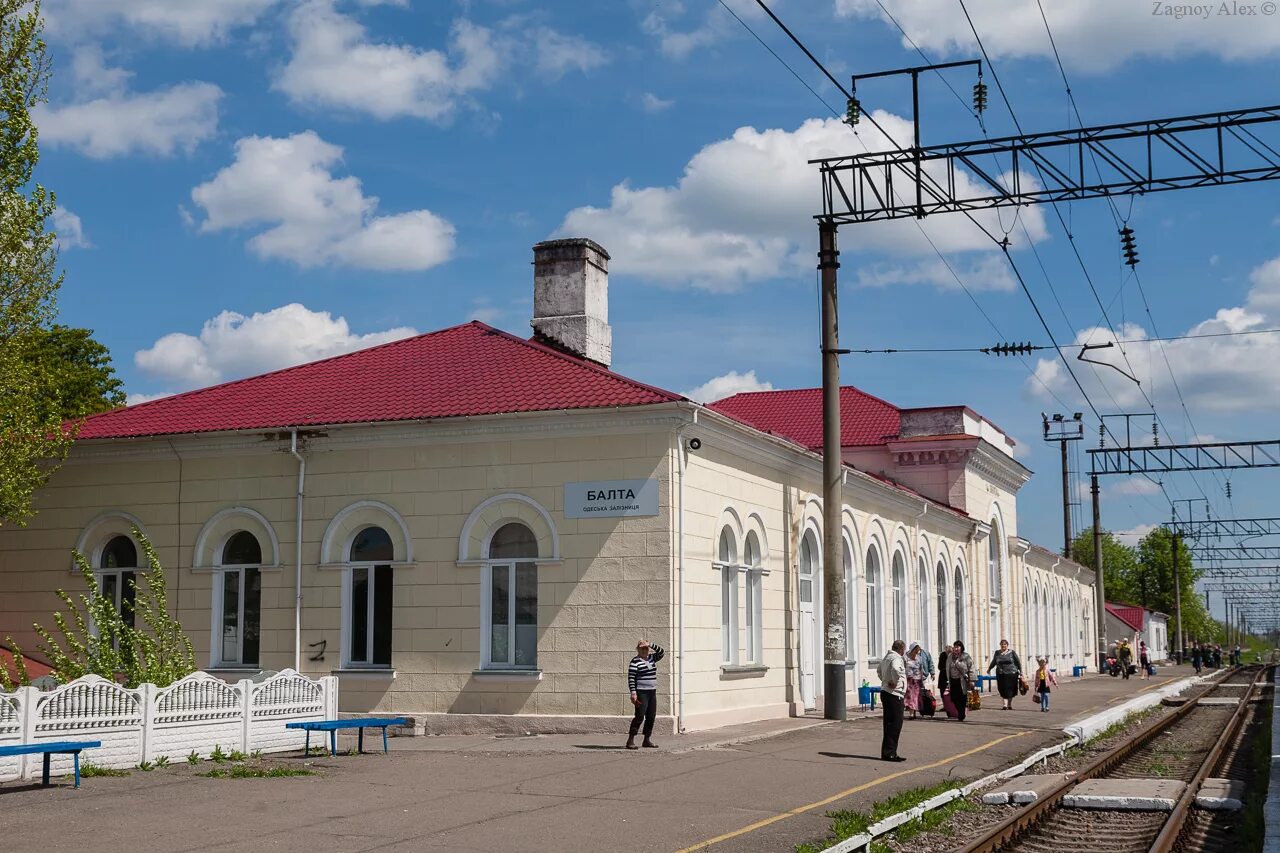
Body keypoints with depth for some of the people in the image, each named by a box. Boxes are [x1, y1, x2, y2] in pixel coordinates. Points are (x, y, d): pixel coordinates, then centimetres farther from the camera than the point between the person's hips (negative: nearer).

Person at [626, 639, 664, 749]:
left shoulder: (651, 658, 13)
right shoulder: (635, 661, -8)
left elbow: (661, 652, 7)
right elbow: (631, 678, -13)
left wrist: (651, 645, -5)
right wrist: (633, 692, -20)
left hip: (652, 692, 8)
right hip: (641, 693, -8)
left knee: (651, 717, 7)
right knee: (640, 716, -11)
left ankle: (647, 740, 16)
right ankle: (630, 740, -7)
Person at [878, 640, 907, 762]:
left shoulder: (885, 658, 16)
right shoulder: (896, 658, -15)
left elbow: (880, 672, 33)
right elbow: (895, 669, -37)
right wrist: (895, 682, -22)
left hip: (885, 692, 10)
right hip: (894, 695, -10)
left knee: (890, 724, 14)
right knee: (895, 725, -6)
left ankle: (888, 753, 18)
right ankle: (889, 753, -6)